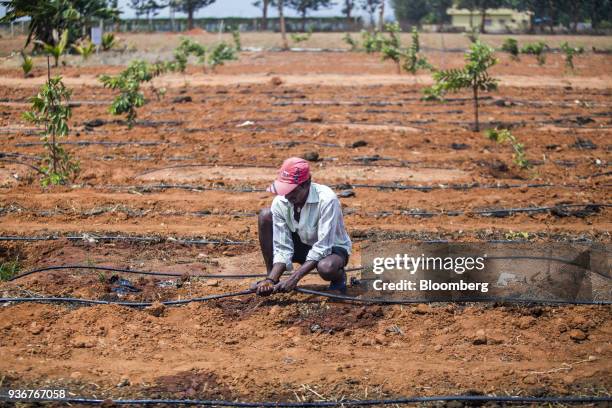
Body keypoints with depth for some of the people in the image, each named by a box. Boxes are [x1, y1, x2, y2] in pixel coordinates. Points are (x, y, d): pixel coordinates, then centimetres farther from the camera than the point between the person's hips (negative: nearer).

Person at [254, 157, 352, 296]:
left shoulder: (327, 200, -32)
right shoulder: (280, 202, -18)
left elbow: (322, 248, -33)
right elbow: (282, 249, -16)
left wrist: (294, 278, -40)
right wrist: (271, 279, -32)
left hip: (332, 249, -5)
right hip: (303, 246, 5)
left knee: (326, 268, -42)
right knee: (265, 216, -15)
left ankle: (339, 276, -2)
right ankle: (271, 280, -6)